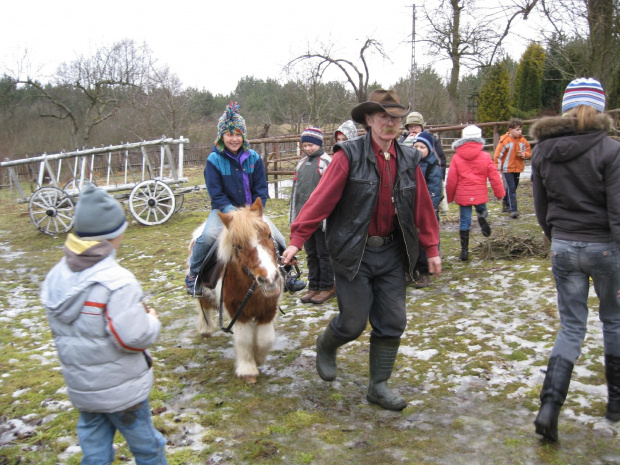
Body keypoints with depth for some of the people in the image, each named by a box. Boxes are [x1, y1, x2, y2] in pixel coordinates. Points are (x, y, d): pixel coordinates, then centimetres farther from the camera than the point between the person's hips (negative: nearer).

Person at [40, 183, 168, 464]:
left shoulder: (55, 277, -3)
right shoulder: (117, 282, -27)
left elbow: (60, 328, 8)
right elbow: (133, 338, -28)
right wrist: (152, 320, -8)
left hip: (80, 387, 7)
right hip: (121, 390, -6)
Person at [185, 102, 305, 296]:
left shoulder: (253, 158, -4)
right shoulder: (214, 160, -11)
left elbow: (261, 191, -1)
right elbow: (216, 195, -12)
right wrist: (234, 213, -23)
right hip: (224, 209, -3)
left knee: (278, 239, -5)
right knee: (208, 236, -29)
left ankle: (286, 275, 19)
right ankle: (193, 276, -7)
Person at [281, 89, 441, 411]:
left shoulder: (408, 159, 5)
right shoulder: (349, 155, -11)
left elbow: (423, 207, 9)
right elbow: (322, 198, -16)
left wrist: (432, 248, 10)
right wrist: (297, 239, -20)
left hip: (392, 252, 5)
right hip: (354, 252, -5)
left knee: (392, 323, 7)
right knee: (353, 322, 2)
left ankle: (378, 386, 23)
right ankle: (326, 347, 37)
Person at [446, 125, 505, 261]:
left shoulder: (456, 158, -4)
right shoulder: (485, 157, -3)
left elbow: (451, 180, -1)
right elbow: (494, 177, 1)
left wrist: (449, 197, 10)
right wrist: (500, 193, 12)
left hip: (463, 196, 0)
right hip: (480, 195, 0)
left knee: (464, 221, 4)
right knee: (482, 210, 23)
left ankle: (464, 250, 4)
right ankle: (482, 218, -14)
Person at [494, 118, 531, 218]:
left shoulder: (523, 141, 0)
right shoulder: (504, 140, -13)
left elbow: (529, 152, 10)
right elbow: (498, 155, -9)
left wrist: (524, 154, -14)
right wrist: (498, 168, -9)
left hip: (518, 168, 5)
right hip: (508, 169, -5)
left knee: (513, 187, 18)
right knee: (511, 189, -11)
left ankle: (506, 204, 38)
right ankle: (513, 209, -10)